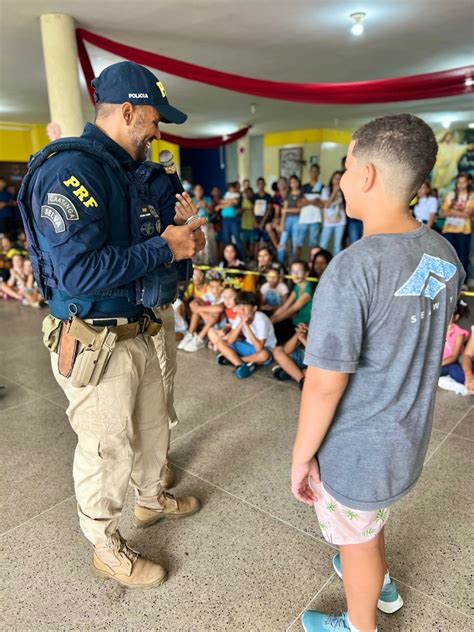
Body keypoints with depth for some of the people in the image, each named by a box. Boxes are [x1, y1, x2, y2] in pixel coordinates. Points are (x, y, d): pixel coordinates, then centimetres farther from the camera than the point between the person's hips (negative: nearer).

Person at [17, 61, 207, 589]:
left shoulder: (119, 169, 12)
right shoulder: (69, 169, -20)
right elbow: (79, 272, -29)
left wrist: (175, 235, 1)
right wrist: (164, 247, -22)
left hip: (135, 332, 10)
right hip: (94, 343, -9)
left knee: (152, 425, 24)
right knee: (107, 449, 8)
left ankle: (150, 500, 50)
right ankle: (106, 550, 34)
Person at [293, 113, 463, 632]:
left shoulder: (352, 268, -29)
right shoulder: (445, 256, -5)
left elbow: (324, 385, -25)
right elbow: (420, 347, 6)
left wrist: (301, 455, -10)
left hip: (355, 448, -7)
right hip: (408, 437, 7)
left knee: (355, 537, 20)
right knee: (370, 515, 33)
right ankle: (379, 583, 61)